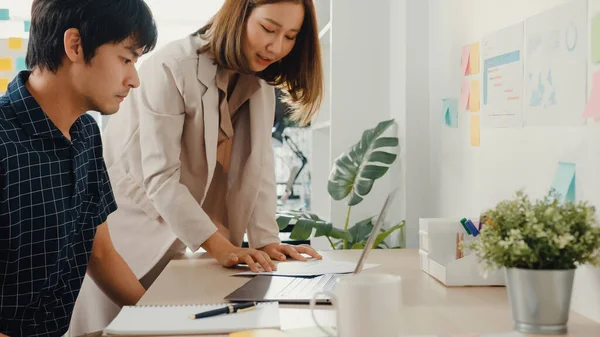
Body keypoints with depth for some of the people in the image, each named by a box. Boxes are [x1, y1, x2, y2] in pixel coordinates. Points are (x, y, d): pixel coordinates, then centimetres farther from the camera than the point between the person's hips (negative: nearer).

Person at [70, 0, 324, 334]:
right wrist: (220, 247, -32)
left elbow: (258, 168, -2)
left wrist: (267, 241, -14)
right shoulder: (172, 67, -22)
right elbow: (160, 176, -27)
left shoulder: (260, 83, 2)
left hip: (174, 237, 7)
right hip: (126, 225, -6)